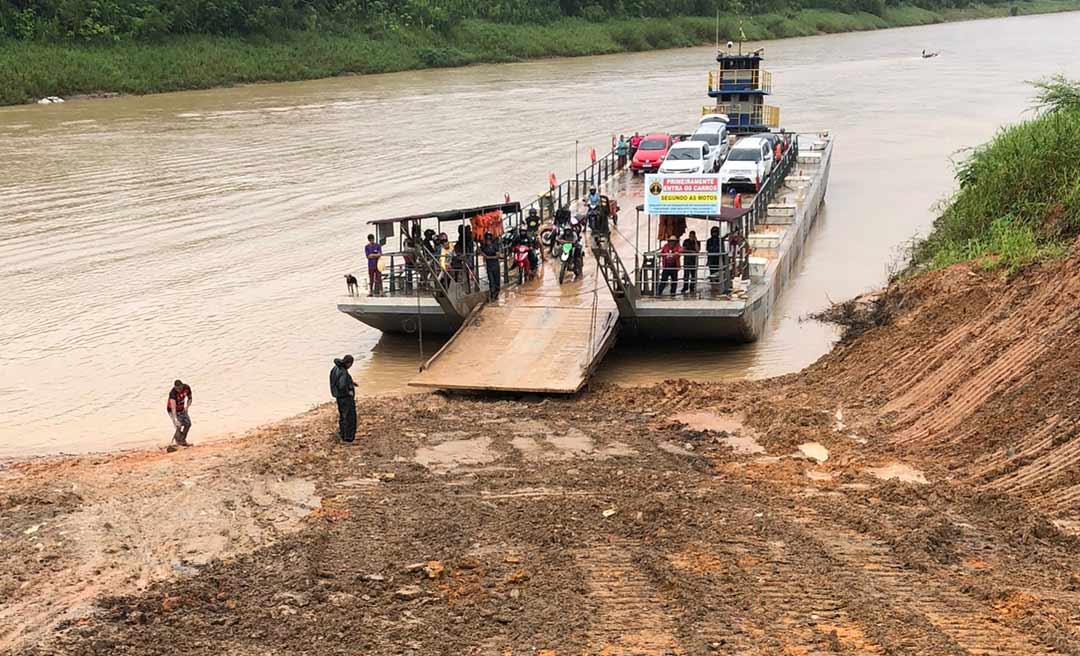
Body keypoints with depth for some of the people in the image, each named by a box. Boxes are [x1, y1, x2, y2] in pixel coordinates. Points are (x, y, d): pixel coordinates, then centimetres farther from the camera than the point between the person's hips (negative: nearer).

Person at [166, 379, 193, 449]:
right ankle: (178, 442, -3)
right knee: (178, 426, -20)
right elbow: (173, 407, -45)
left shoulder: (187, 387, -18)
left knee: (188, 423, 8)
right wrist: (175, 419, -54)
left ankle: (183, 440, 25)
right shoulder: (173, 393, -36)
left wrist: (187, 407, -15)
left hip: (181, 409, 6)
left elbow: (190, 398, 1)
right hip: (173, 411, -6)